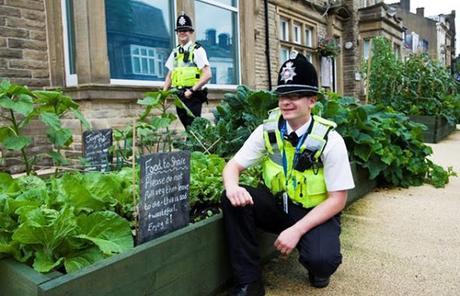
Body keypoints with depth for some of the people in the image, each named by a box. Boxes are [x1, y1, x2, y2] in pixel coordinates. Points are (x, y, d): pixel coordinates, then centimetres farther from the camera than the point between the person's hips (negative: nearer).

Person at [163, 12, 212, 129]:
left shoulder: (197, 50, -3)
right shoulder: (175, 52, 15)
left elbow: (207, 75, -11)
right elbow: (170, 75, 19)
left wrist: (192, 90, -16)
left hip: (192, 96, -6)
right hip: (179, 97, 6)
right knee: (186, 126, 9)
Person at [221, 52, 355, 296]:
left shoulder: (330, 140, -17)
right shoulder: (268, 131, -8)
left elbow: (337, 200, -15)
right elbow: (233, 166, -5)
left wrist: (296, 230, -25)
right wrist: (233, 187, -30)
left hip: (315, 213, -3)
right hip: (277, 205, 3)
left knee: (322, 259, -32)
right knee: (233, 200, -23)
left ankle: (317, 265, 9)